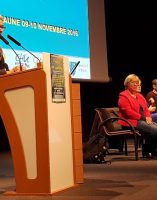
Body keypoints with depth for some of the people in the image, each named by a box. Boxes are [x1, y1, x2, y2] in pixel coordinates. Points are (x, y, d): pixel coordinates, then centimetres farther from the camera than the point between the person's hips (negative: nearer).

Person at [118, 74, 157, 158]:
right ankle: (147, 151, -5)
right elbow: (128, 112, -15)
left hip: (143, 120, 9)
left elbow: (146, 109, 20)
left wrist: (148, 117, -4)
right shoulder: (123, 96, -5)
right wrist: (143, 118, -16)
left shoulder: (140, 96, 22)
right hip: (131, 121, -8)